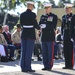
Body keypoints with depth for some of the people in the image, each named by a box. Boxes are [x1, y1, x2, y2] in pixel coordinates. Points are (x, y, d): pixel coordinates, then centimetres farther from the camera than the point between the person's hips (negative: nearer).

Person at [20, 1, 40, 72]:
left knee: (23, 51, 8)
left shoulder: (22, 14, 6)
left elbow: (22, 24, 12)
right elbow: (35, 24, -10)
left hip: (24, 34, 6)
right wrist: (39, 28, 10)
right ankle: (28, 67, -2)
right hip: (31, 34, -5)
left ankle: (23, 67, 10)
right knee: (29, 51, -3)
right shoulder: (33, 14, -11)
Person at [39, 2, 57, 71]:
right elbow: (40, 24, 12)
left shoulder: (54, 16, 1)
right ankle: (45, 66, 12)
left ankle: (49, 66, 0)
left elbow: (53, 26, -10)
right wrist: (41, 26, -12)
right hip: (44, 36, 5)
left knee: (50, 52, -4)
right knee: (44, 52, 6)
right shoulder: (42, 16, 17)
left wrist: (46, 26, -21)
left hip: (50, 36, -5)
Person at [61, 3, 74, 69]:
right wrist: (62, 34, 10)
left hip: (71, 36, -6)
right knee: (65, 50, 6)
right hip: (65, 36, 6)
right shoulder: (64, 17, 16)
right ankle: (67, 65, 11)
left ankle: (71, 65, -3)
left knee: (70, 50, -6)